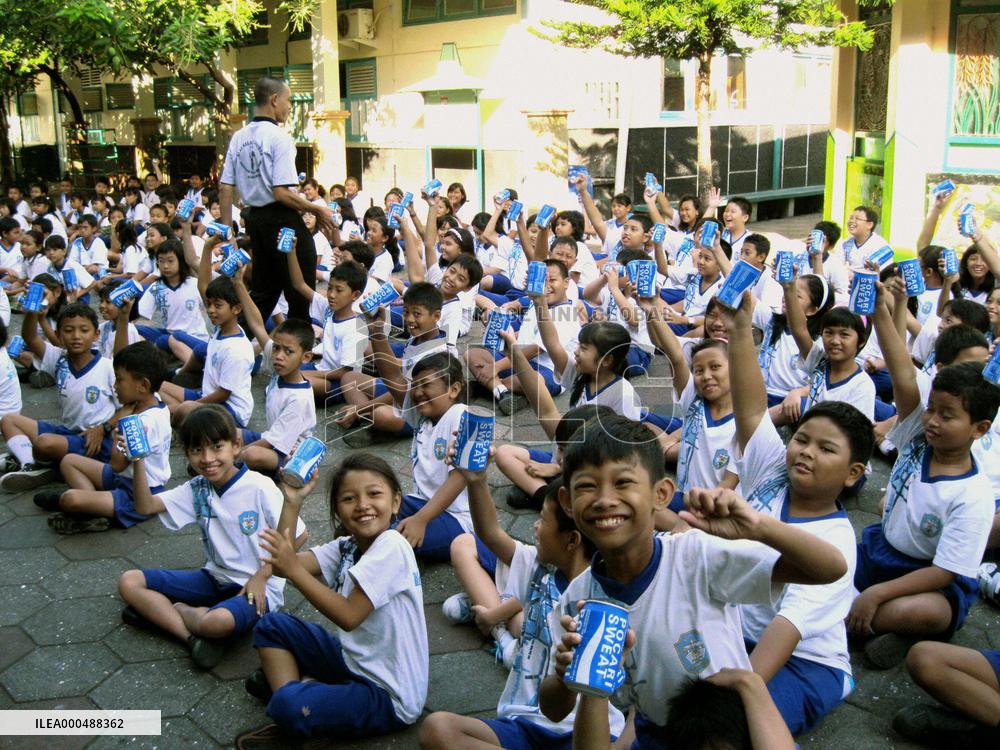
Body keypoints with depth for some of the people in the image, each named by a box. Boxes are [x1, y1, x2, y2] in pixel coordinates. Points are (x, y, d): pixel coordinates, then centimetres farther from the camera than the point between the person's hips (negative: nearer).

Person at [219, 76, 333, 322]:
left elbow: (225, 187, 7)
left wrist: (227, 228, 13)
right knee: (300, 293, 3)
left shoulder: (239, 138, 7)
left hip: (255, 218, 8)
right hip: (282, 220, -8)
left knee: (262, 291, 16)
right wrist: (318, 211, -10)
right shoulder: (279, 137, -14)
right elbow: (282, 193, -20)